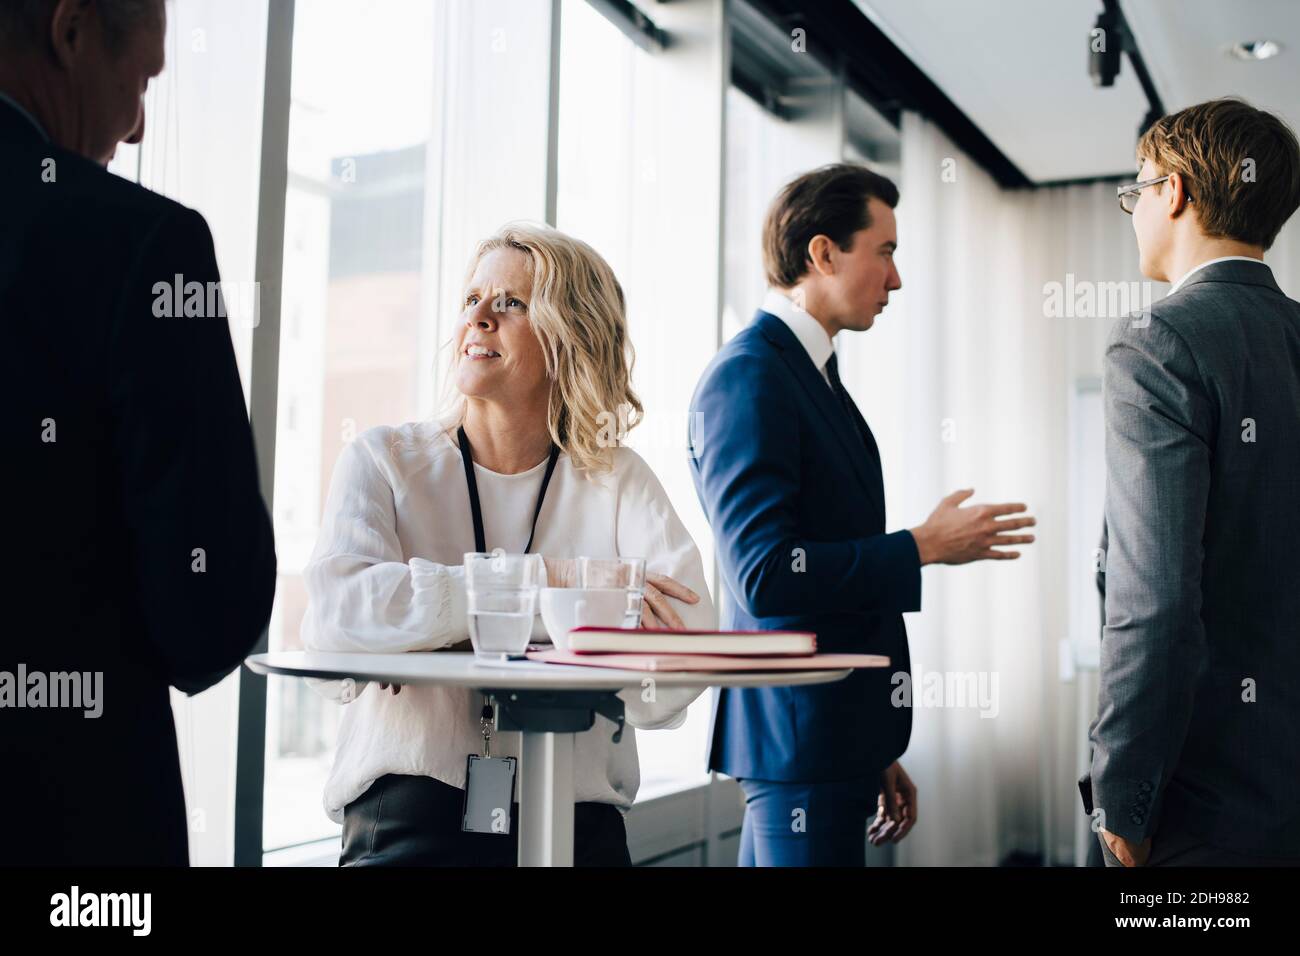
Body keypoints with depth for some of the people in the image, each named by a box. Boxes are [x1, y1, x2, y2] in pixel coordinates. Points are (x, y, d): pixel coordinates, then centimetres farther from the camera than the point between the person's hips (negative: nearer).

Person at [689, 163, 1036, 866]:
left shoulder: (813, 374, 16)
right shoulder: (747, 374, -14)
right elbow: (765, 575, -23)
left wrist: (877, 754, 20)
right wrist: (925, 546, -13)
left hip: (836, 739, 9)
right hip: (801, 734, -9)